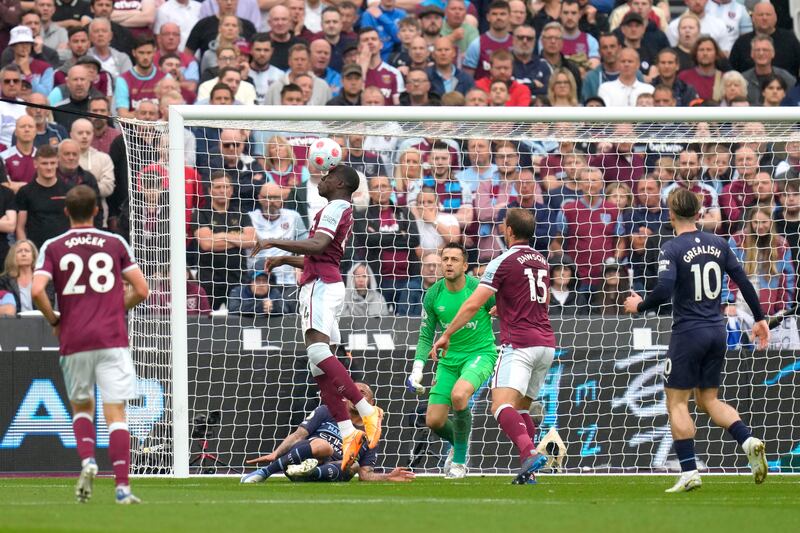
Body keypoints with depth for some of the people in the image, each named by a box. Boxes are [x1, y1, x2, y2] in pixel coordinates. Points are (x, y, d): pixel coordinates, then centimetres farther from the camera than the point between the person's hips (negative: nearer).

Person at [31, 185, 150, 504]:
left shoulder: (53, 248, 4)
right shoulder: (115, 244, 6)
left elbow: (37, 291, -10)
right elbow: (141, 290, 4)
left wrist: (54, 321, 6)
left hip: (73, 342, 1)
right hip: (112, 338, -1)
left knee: (81, 406, 20)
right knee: (115, 413, -3)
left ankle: (87, 460, -4)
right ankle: (122, 486, -12)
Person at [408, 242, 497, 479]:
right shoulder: (433, 295, -4)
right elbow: (426, 336, 4)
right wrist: (417, 368, -7)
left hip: (480, 353, -4)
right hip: (449, 359, 4)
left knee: (458, 395, -33)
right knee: (434, 421, -1)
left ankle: (460, 459, -12)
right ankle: (458, 442, 37)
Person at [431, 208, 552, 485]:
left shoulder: (504, 262, -6)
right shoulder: (541, 261, 17)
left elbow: (472, 304, -9)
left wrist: (446, 335, -1)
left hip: (519, 344, -8)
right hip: (546, 343, 8)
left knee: (501, 406, -19)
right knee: (521, 408, 16)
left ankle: (530, 452, -43)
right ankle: (527, 472, 5)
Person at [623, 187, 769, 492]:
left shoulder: (672, 250, -12)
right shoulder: (718, 244, 6)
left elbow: (664, 290, -23)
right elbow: (743, 281, 8)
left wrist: (639, 306, -5)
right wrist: (759, 318, 17)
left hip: (688, 332, -6)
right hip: (717, 331, 6)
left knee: (677, 402, 3)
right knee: (709, 400, 17)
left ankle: (689, 472, -5)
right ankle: (749, 441, -6)